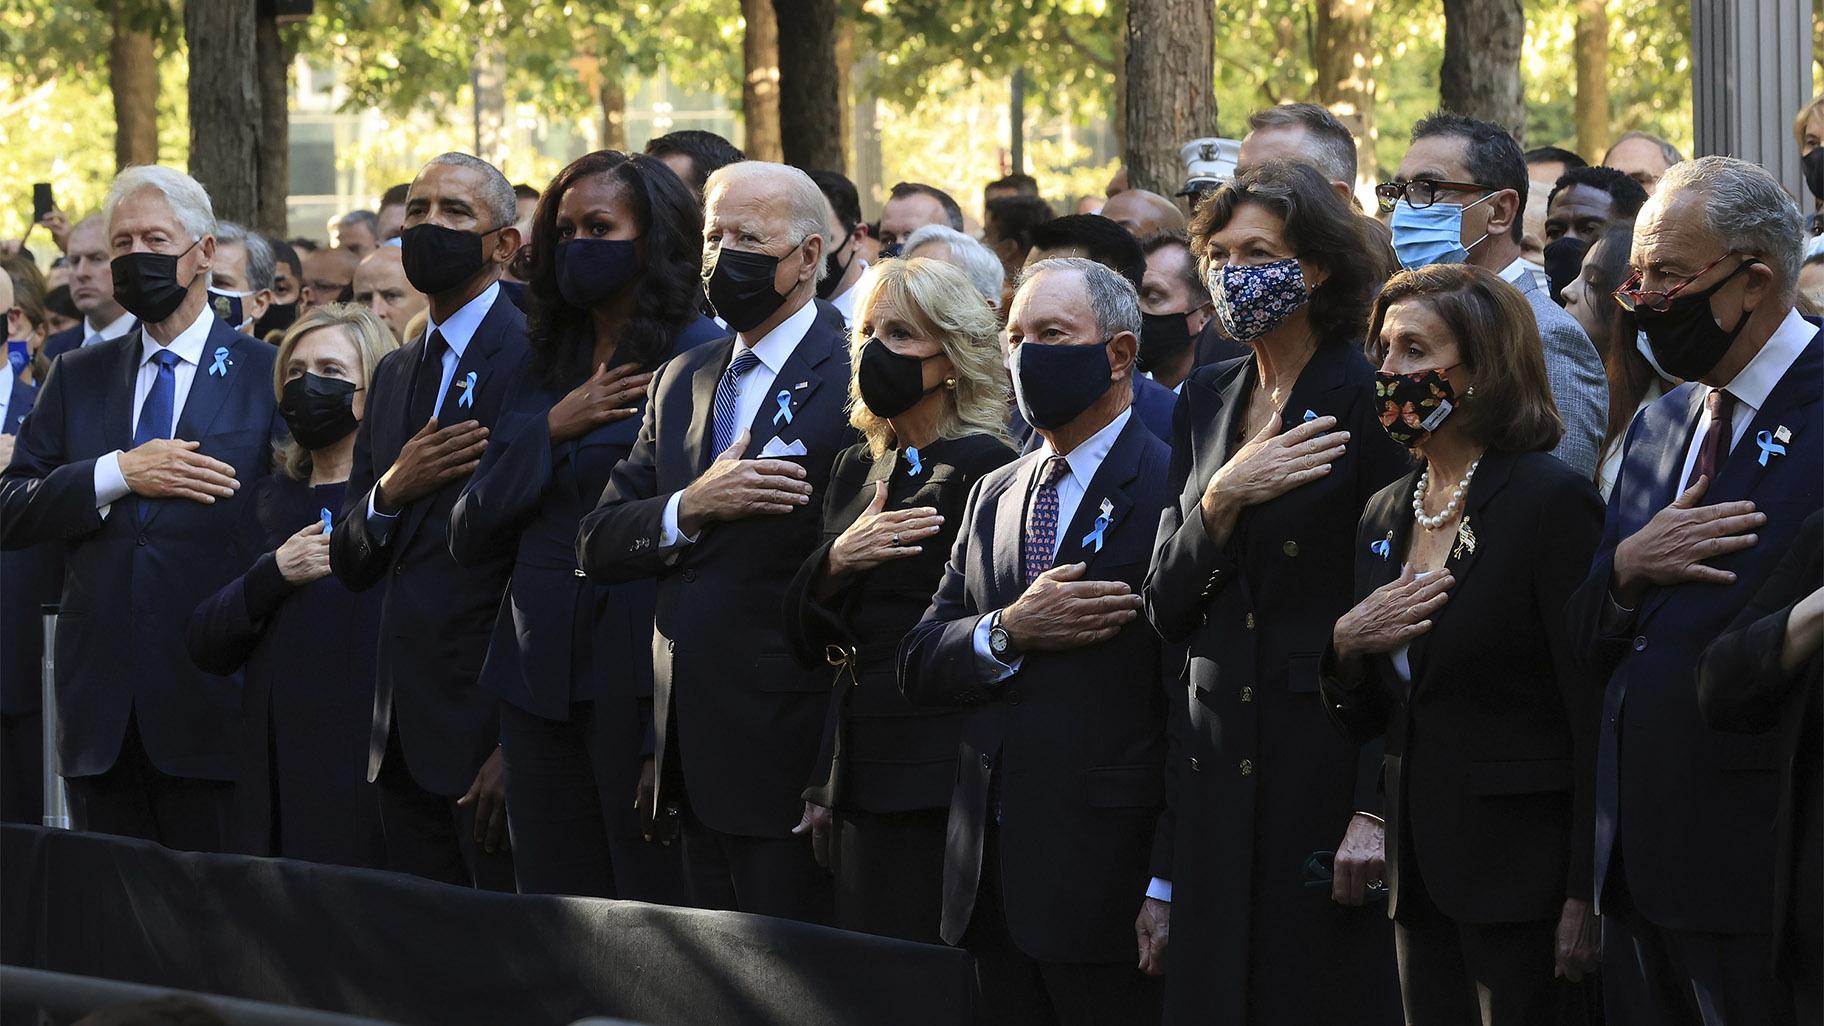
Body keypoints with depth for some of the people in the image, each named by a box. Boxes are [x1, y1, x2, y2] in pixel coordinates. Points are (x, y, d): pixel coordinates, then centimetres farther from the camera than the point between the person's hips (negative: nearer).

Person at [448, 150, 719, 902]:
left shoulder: (700, 356, -5)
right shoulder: (545, 368, 16)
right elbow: (470, 535, 11)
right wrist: (552, 431, -3)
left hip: (640, 682, -7)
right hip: (539, 683, 7)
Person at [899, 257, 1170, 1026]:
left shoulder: (1173, 488, -8)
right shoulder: (994, 497, 17)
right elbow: (919, 666, 11)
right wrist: (1009, 632, -10)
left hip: (1106, 877, -7)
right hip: (990, 879, 7)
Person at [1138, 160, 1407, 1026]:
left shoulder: (1367, 400, -7)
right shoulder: (1206, 400, 12)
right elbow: (1165, 608, 9)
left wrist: (1376, 812, -18)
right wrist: (1221, 499, -9)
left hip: (1330, 755, -6)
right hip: (1217, 757, 6)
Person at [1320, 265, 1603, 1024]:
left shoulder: (1551, 500, -10)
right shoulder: (1386, 514, 13)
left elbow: (1595, 715, -13)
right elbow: (1360, 723, 19)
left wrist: (1585, 899, -17)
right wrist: (1346, 646, -4)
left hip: (1522, 871, -7)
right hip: (1421, 870, 7)